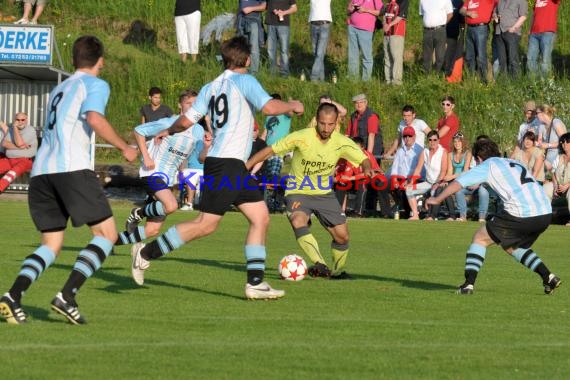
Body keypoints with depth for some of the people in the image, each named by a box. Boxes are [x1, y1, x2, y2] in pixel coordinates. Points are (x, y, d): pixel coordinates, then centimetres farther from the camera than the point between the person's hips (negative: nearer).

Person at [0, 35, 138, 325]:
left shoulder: (59, 89, 28)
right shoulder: (95, 85, 6)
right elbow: (94, 118, -13)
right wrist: (124, 148, -5)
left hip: (41, 171, 7)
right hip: (72, 168, -7)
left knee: (51, 245, 10)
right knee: (106, 234, 0)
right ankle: (67, 296, -15)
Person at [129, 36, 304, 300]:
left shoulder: (210, 87, 14)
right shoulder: (244, 81, -7)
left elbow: (186, 121, 10)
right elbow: (269, 107, -19)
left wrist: (168, 131, 30)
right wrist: (292, 106, 0)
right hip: (226, 164, -9)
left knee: (260, 217, 6)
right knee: (206, 223, -8)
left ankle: (255, 283, 3)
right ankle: (147, 253, -2)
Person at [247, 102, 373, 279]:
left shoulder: (342, 142, -11)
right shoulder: (302, 137, -20)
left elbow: (364, 160, -2)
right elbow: (270, 151, -14)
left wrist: (367, 169, -27)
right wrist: (244, 167, -20)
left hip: (324, 193, 4)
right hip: (298, 192, -3)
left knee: (342, 236, -1)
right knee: (298, 222, -34)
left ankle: (337, 271, 27)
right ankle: (320, 265, -45)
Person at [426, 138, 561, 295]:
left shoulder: (487, 166, 8)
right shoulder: (513, 163, 28)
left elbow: (458, 183, 6)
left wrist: (437, 199, 18)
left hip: (521, 214, -7)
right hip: (545, 213, 7)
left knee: (480, 238, 8)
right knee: (512, 246, 29)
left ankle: (469, 284, -1)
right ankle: (548, 277, 19)